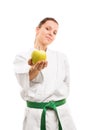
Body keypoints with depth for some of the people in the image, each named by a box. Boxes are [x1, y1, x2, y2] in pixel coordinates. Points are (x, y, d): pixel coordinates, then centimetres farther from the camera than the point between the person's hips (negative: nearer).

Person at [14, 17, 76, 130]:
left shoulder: (61, 57, 7)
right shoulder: (22, 57, -1)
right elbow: (24, 82, -20)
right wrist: (35, 69, -40)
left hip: (61, 113, 2)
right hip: (35, 116, -2)